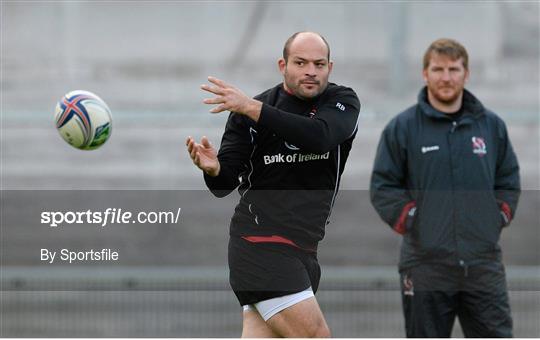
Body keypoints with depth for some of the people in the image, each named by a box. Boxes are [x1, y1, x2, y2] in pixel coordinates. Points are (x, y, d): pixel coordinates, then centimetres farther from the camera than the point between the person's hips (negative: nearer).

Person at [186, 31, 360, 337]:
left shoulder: (343, 102, 3)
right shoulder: (246, 114, 0)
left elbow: (320, 136, -21)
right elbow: (224, 186, -1)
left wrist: (253, 108, -29)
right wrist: (214, 168, -26)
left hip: (303, 250, 4)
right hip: (261, 243, -4)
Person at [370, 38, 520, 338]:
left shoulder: (492, 126, 10)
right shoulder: (402, 128, 1)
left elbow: (508, 181, 19)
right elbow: (382, 186, 2)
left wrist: (499, 218, 6)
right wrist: (410, 221, -7)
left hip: (483, 265, 2)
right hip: (425, 265, -2)